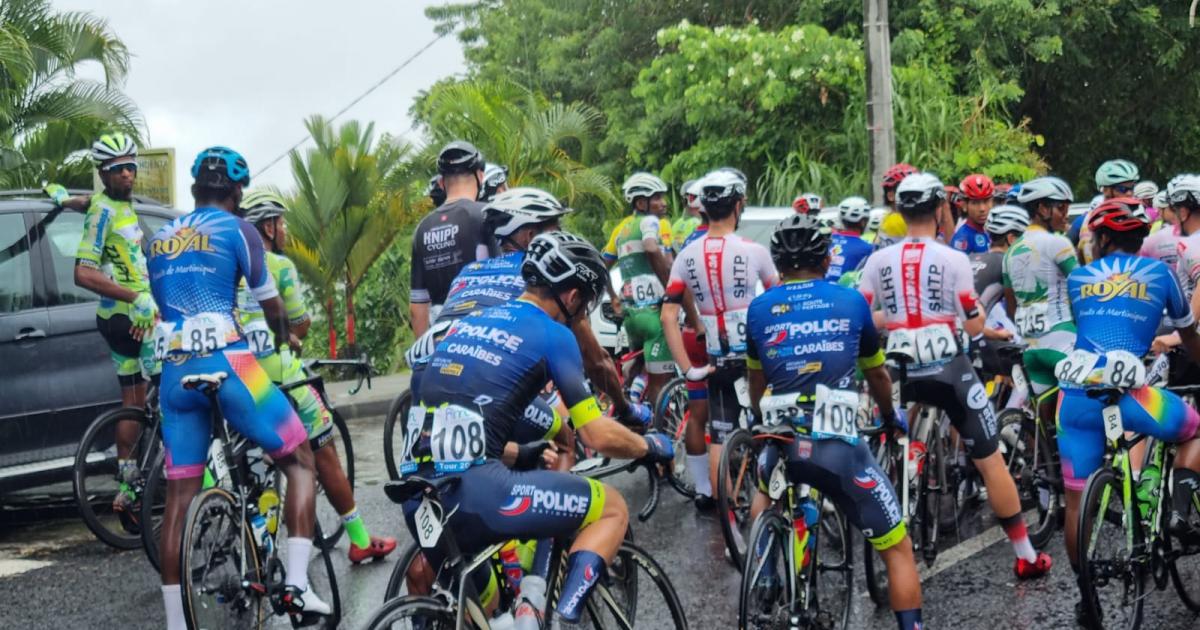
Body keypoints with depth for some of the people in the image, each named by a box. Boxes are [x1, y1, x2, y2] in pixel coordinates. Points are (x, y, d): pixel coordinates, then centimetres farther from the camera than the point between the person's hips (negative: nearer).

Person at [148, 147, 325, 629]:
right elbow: (270, 303, 8)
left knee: (179, 494, 8)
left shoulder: (158, 240, 18)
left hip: (174, 369, 5)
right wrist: (283, 338, 28)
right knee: (300, 461, 7)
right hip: (226, 362, -5)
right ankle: (296, 583, -9)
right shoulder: (235, 230, 2)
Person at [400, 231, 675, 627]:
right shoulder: (552, 335, 3)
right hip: (475, 491, -7)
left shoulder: (465, 324, 23)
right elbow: (599, 436, 1)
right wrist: (652, 446, 21)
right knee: (612, 509, 11)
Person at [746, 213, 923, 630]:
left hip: (782, 443, 2)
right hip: (840, 446, -2)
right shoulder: (851, 301, 11)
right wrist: (890, 416, 45)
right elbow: (877, 374, 25)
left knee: (765, 491, 36)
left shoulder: (760, 308, 12)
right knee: (898, 549, 10)